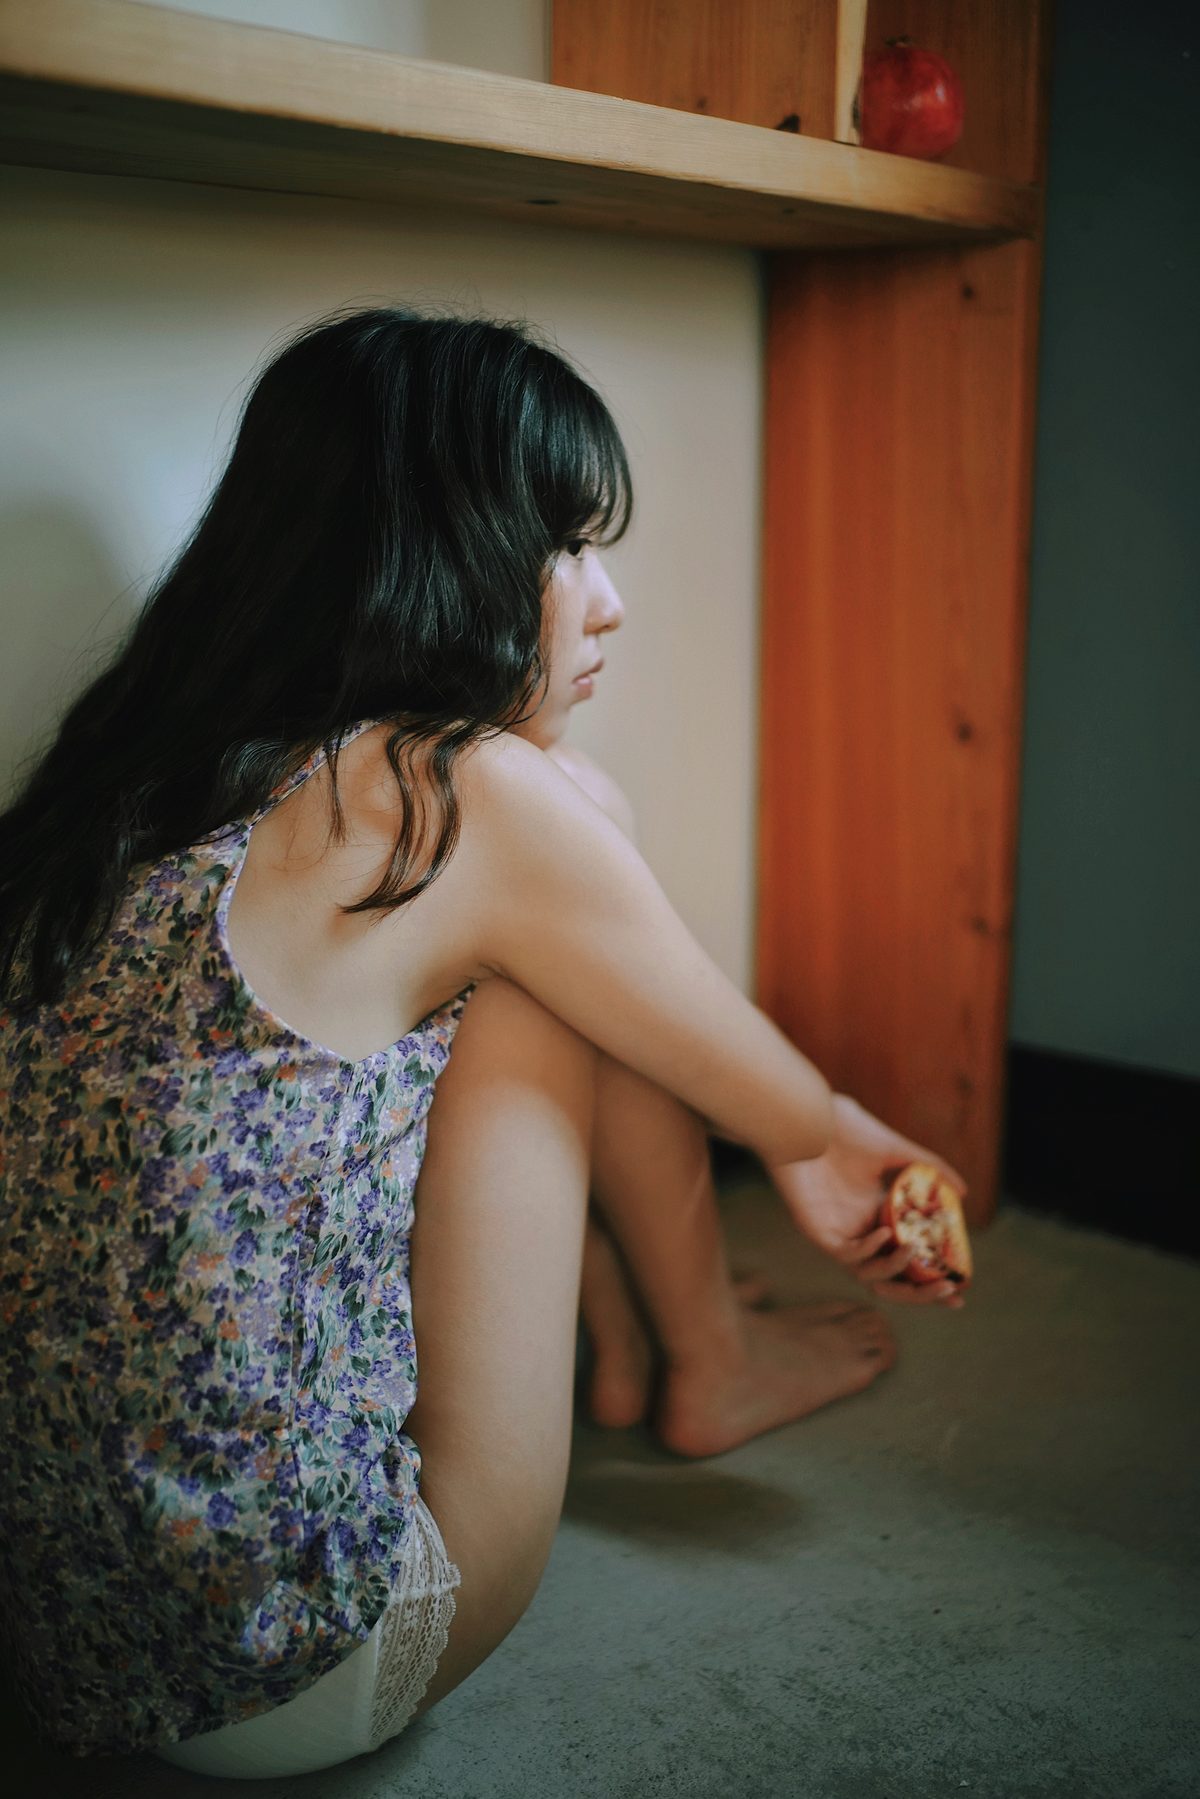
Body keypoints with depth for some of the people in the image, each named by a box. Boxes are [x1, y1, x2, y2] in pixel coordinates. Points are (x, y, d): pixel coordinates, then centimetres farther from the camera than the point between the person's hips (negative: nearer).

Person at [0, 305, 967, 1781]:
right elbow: (787, 1113, -1)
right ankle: (712, 1364, 22)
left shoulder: (148, 786, 5)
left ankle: (614, 1352, 34)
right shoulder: (471, 801, -18)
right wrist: (840, 1146, 24)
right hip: (308, 1684, -7)